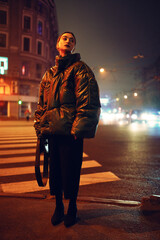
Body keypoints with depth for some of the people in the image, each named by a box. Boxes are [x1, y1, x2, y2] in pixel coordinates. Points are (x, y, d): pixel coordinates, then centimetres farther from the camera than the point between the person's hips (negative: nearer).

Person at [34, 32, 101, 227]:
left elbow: (88, 101, -10)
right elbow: (41, 103, 19)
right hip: (52, 131, 6)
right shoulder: (49, 74, 18)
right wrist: (40, 127, 10)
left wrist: (78, 128, -17)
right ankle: (58, 206, 33)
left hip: (71, 132, -5)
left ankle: (72, 207, 27)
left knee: (70, 171, 4)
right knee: (55, 170, 14)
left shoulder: (79, 69, 1)